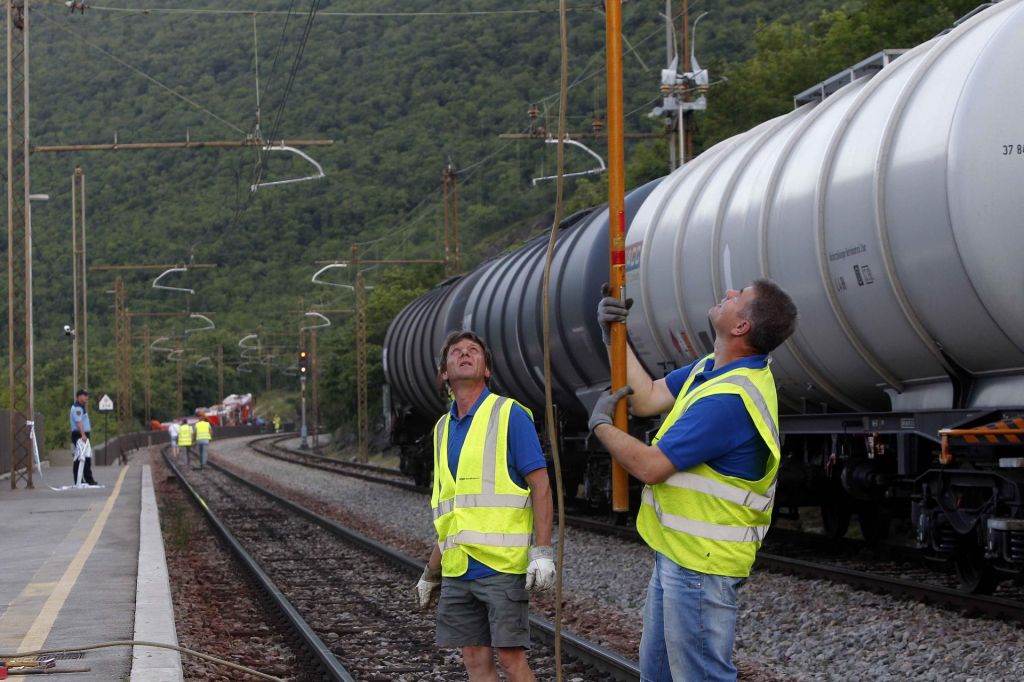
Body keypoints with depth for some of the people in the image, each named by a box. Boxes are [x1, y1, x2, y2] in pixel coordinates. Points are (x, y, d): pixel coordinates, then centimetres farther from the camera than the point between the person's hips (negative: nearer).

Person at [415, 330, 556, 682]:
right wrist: (431, 573, 21)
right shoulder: (444, 428, 15)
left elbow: (540, 485, -7)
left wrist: (543, 552, -17)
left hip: (502, 563, -6)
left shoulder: (509, 414, -3)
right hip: (458, 570, 6)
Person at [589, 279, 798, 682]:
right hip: (676, 553, 11)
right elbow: (646, 399, 11)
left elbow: (650, 467, -25)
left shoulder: (728, 399, -28)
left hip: (699, 564, -11)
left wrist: (600, 425, -7)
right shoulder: (713, 369, 6)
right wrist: (614, 338, 5)